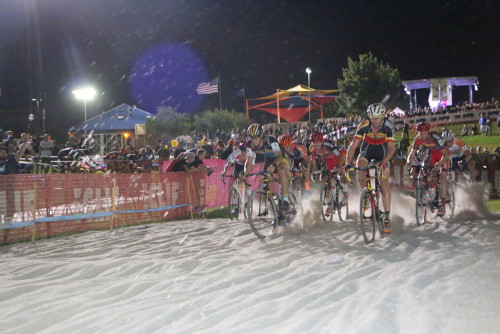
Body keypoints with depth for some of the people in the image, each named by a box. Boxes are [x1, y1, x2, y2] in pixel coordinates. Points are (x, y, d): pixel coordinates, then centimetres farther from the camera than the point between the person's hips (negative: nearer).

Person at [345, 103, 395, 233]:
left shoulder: (387, 128, -25)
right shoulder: (364, 126, -26)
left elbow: (391, 148, -27)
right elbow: (353, 145, -27)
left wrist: (384, 162, -44)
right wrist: (348, 163, -36)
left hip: (382, 154, 0)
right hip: (366, 151, 1)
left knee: (384, 183, -13)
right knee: (360, 176, -26)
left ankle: (387, 216, -11)